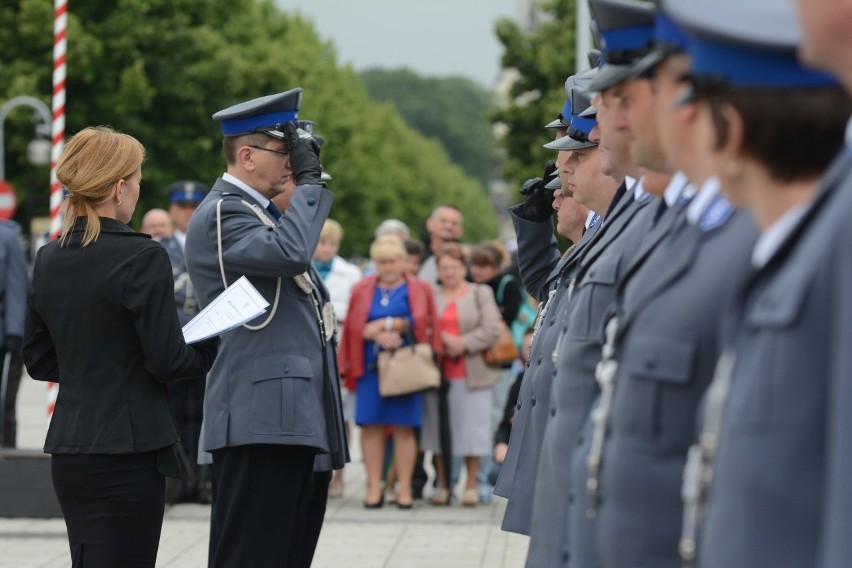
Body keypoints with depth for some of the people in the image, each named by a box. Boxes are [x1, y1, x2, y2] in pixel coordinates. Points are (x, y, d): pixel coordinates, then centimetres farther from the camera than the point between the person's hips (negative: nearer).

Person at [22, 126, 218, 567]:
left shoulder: (49, 259, 7)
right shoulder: (142, 258, -14)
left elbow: (38, 361, 14)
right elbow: (168, 361, -13)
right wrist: (208, 349, 5)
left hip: (67, 452, 7)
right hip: (127, 454, -7)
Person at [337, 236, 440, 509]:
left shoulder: (418, 290, 10)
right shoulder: (363, 289, 14)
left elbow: (421, 323, -3)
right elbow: (354, 327, 4)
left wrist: (387, 325, -9)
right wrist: (378, 335, -13)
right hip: (371, 366, 1)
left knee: (404, 428, -3)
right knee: (371, 426, -4)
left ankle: (404, 487, 1)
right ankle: (374, 486, 1)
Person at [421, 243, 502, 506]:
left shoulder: (481, 293, 9)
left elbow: (492, 328, -3)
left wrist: (464, 343, -12)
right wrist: (441, 340, -12)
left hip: (472, 373, -1)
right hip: (438, 373, 1)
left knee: (471, 427, -1)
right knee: (438, 428, 2)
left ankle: (471, 486, 7)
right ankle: (442, 485, 11)